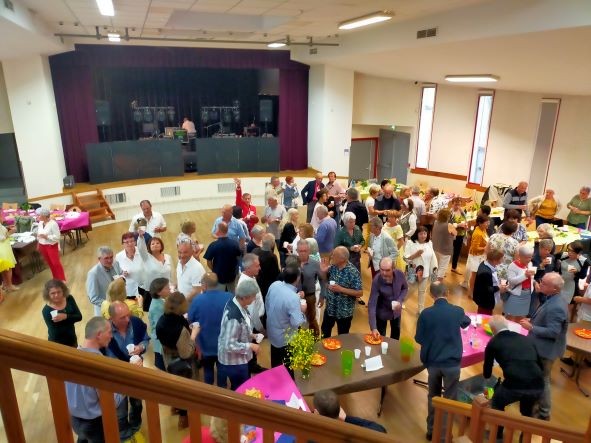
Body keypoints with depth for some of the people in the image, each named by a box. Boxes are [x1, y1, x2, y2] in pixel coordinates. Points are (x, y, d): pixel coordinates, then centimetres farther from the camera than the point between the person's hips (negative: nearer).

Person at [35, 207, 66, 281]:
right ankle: (56, 278, 27)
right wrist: (38, 243, 12)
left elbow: (57, 236, -20)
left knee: (56, 263, -4)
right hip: (42, 246, 7)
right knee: (49, 263, 14)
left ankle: (62, 279, 4)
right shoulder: (40, 223, 2)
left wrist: (46, 237, -27)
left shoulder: (53, 223, -19)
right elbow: (38, 234, 15)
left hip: (52, 246, -7)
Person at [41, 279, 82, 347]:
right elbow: (54, 332, -20)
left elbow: (79, 317, -12)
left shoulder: (69, 299, -11)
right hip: (57, 343, -4)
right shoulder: (46, 310, -21)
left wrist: (65, 316, -29)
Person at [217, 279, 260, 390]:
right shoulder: (234, 317, -36)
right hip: (234, 361, -8)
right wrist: (250, 346, -22)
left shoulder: (234, 302, -9)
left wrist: (249, 335, 2)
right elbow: (230, 345, -30)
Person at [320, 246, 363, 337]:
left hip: (344, 312, -6)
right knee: (325, 330, 25)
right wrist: (323, 271, -11)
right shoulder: (332, 267, -4)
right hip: (330, 308, 6)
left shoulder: (353, 272, -23)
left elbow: (360, 293, -22)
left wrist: (341, 289, -29)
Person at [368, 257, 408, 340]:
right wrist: (373, 328, -39)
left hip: (396, 311, 4)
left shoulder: (400, 274, -23)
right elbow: (372, 305, -33)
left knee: (396, 332, 27)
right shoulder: (377, 281, -33)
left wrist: (400, 301, -21)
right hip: (382, 312, -4)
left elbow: (405, 288, -1)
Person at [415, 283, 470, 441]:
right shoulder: (457, 311, -9)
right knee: (449, 399, 13)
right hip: (452, 363, -1)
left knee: (433, 397, 20)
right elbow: (467, 322, 15)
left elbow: (419, 339, -2)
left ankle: (431, 431, 33)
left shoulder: (425, 313, -12)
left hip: (433, 362, 1)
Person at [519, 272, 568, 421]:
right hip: (542, 346, 10)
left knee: (541, 380, 8)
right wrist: (533, 321, 2)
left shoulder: (556, 307, -33)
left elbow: (553, 332, -32)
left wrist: (531, 327, -26)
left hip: (546, 349, -10)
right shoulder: (553, 300, 0)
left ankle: (544, 413, 26)